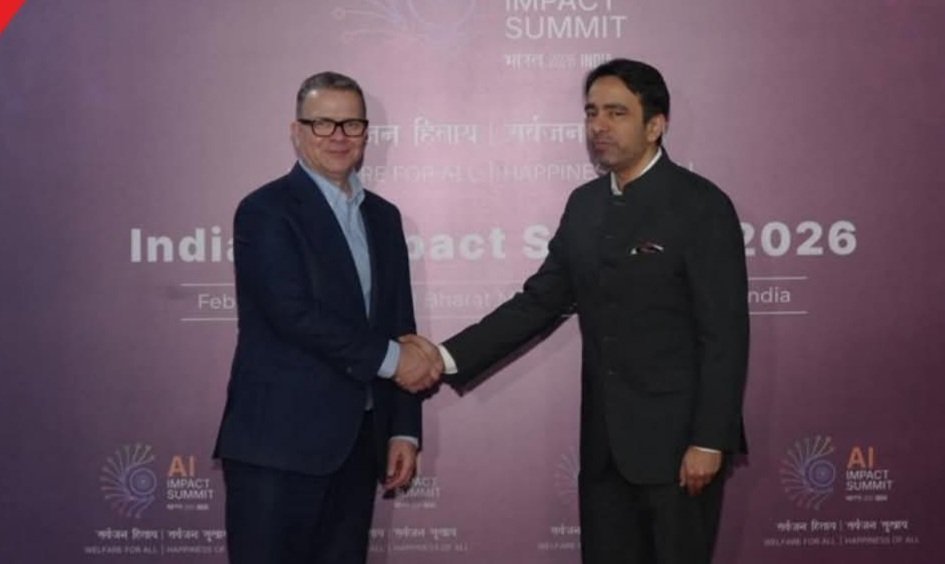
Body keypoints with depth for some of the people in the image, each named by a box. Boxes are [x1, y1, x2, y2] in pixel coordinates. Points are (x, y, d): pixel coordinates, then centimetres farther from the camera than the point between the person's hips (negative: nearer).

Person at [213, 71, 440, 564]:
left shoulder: (383, 217, 14)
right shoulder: (266, 211, -7)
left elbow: (398, 326, 15)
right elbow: (295, 314, -18)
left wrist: (403, 429, 9)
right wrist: (388, 358, -12)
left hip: (357, 443, 6)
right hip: (280, 441, -6)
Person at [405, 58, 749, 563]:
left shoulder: (702, 205, -10)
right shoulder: (585, 204, 9)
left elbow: (725, 334, -12)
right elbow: (541, 300, 10)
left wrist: (708, 441, -17)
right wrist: (450, 356, 0)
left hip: (678, 438, -6)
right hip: (604, 442, 6)